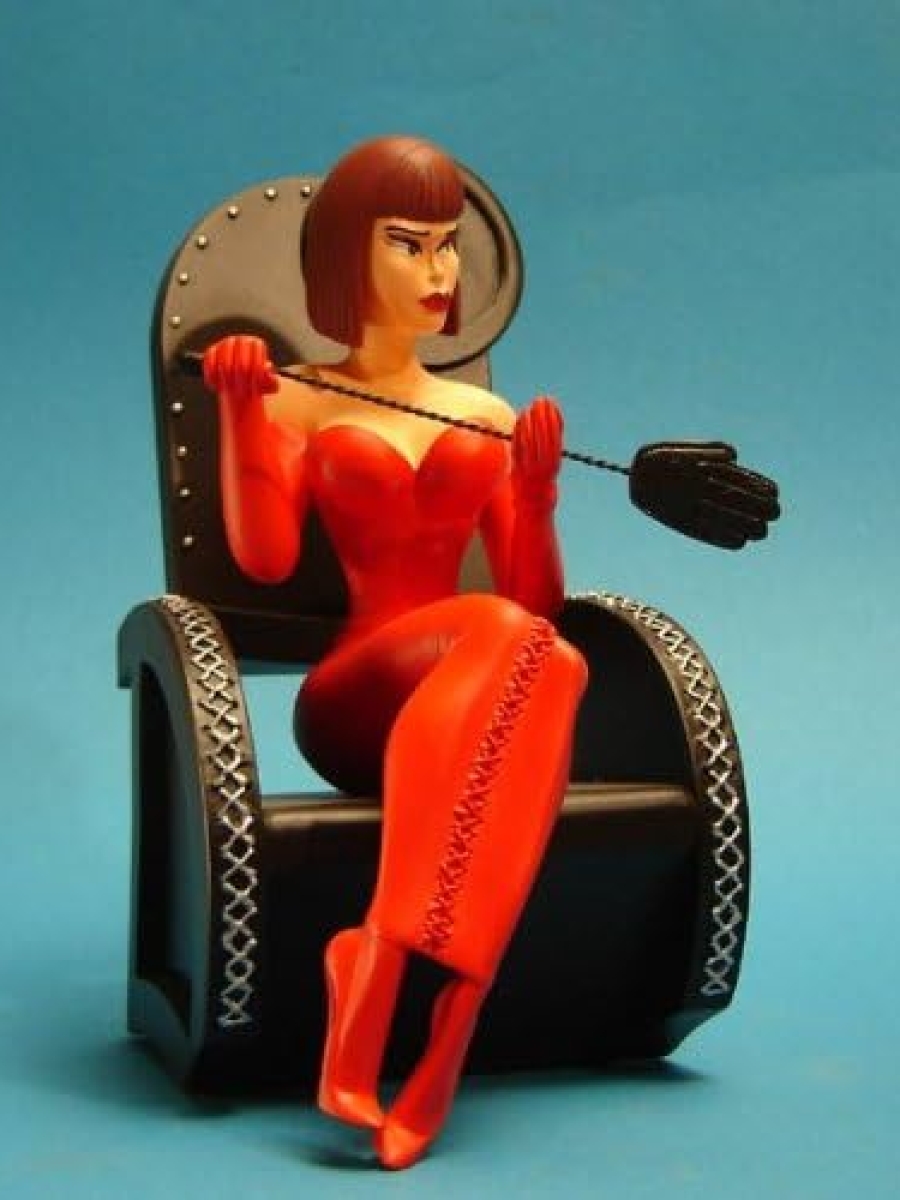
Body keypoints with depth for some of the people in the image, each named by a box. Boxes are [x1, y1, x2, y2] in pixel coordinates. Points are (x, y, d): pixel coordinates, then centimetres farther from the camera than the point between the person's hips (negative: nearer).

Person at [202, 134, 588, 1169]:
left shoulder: (488, 415, 23)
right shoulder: (293, 403, 15)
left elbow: (539, 599, 17)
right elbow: (264, 557, -4)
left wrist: (535, 490, 1)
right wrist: (238, 411, -11)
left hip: (471, 694, 3)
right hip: (352, 695, -3)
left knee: (534, 650, -35)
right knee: (518, 645, -36)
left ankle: (379, 970, -42)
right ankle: (420, 1032, -40)